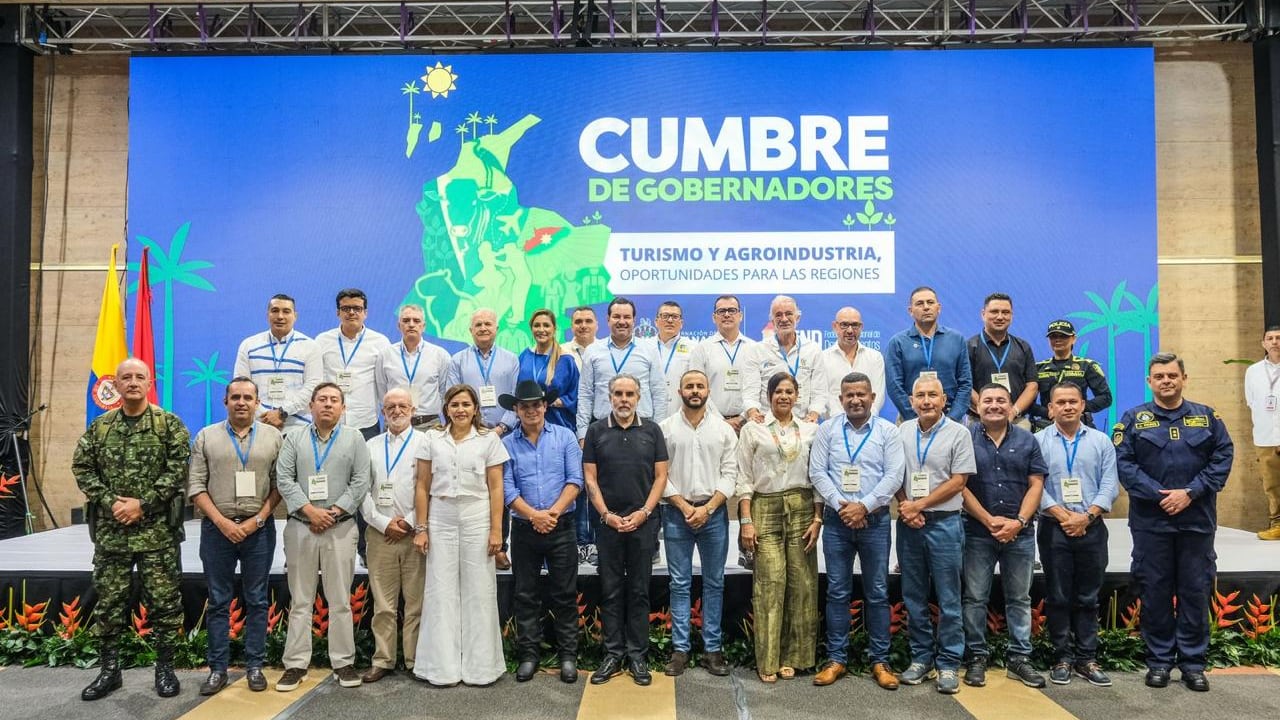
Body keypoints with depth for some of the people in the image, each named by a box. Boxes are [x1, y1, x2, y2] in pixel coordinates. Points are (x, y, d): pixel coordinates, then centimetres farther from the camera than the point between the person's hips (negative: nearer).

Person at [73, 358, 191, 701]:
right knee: (109, 601, 10)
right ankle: (110, 669, 23)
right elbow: (82, 468, 5)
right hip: (110, 529, 3)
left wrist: (143, 504, -15)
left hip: (158, 530, -3)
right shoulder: (99, 426, 8)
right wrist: (110, 502, -9)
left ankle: (165, 667, 15)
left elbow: (178, 469, -9)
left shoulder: (169, 423, -2)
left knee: (164, 600, 2)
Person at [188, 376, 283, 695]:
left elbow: (279, 485, 0)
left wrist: (257, 520, -10)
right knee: (219, 601, 7)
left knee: (257, 600, 6)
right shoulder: (206, 437, 4)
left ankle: (254, 666, 15)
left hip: (259, 528, 0)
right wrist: (222, 521, -10)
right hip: (216, 528, 0)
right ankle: (218, 668, 16)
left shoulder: (274, 437, 3)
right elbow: (195, 486, -1)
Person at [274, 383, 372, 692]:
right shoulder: (294, 439, 9)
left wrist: (334, 512, -12)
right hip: (300, 527, 1)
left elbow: (360, 482, -2)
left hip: (340, 528, -1)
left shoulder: (354, 439, 6)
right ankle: (296, 664, 13)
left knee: (340, 600, 4)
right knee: (300, 600, 6)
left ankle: (343, 662, 11)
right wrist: (309, 510, -13)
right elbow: (283, 479, -2)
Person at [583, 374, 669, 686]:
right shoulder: (596, 431, 3)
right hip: (608, 522, 0)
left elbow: (660, 476, 2)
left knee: (639, 590, 6)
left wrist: (643, 512, -8)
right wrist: (606, 514, -7)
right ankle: (613, 654, 16)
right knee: (610, 590, 6)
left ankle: (638, 655, 15)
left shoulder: (651, 430, 3)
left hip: (643, 522, 0)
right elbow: (590, 477, 2)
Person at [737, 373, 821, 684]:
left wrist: (817, 519, 1)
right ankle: (767, 660, 1)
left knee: (802, 582, 1)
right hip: (765, 509, -2)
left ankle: (793, 655, 13)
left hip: (802, 509, 2)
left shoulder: (810, 430, 11)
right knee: (770, 582, -8)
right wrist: (746, 521, -5)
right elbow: (744, 478, 2)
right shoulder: (753, 430, 6)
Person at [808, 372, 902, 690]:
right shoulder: (827, 430, 4)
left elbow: (893, 476, -6)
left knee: (877, 592, 6)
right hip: (836, 520, 1)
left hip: (875, 520, -1)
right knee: (837, 591, 7)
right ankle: (837, 659, 16)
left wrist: (863, 506, -15)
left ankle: (880, 661, 17)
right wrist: (841, 506, -12)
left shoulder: (888, 431, 1)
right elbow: (817, 472, -1)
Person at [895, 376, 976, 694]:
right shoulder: (901, 432, 7)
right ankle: (921, 658, 22)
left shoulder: (958, 433, -2)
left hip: (944, 523, -3)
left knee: (948, 599, 2)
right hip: (909, 524, 3)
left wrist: (919, 505, -11)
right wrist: (905, 507, -8)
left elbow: (958, 480, -7)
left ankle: (949, 664, 12)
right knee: (913, 597, 10)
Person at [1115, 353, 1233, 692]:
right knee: (1154, 592, 5)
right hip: (1150, 521, -1)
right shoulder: (1133, 419, 1)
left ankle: (1193, 662, 19)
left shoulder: (1207, 417, 7)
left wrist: (1190, 492, -12)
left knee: (1196, 591, 7)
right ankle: (1159, 660, 17)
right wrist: (1159, 495, -16)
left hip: (1197, 520, 1)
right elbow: (1123, 462, -7)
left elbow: (1223, 458, 0)